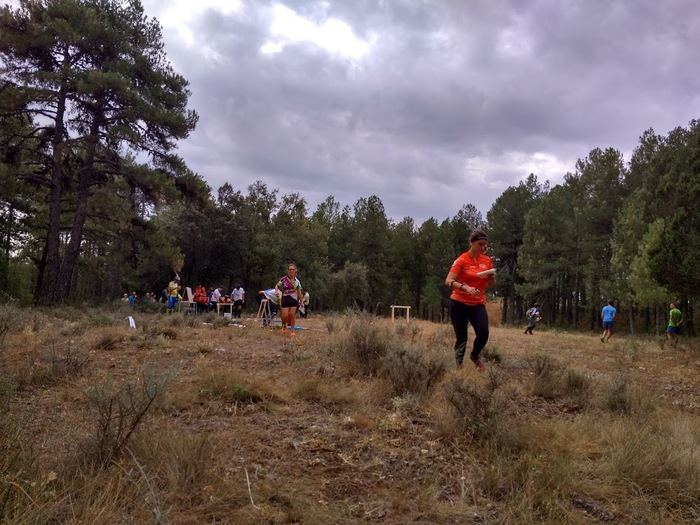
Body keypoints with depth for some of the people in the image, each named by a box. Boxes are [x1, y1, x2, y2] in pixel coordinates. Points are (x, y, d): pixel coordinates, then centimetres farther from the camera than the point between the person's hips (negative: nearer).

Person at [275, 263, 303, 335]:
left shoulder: (297, 281, 2)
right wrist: (277, 291, -8)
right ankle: (284, 327, 25)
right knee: (285, 316, -5)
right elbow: (277, 286, 6)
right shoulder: (284, 279, -8)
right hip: (285, 300, -2)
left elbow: (299, 292, 10)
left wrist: (301, 301, 12)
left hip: (294, 300, 2)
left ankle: (292, 330, 10)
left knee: (292, 315, -2)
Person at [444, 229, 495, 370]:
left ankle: (474, 356, 13)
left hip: (478, 304, 3)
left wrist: (492, 277, -7)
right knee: (461, 337, 1)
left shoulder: (487, 260, 6)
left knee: (483, 333, -17)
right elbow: (448, 281, -18)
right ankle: (459, 365, 21)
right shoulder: (461, 260, -9)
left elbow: (492, 283, 16)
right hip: (459, 304, -3)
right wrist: (465, 287, -34)